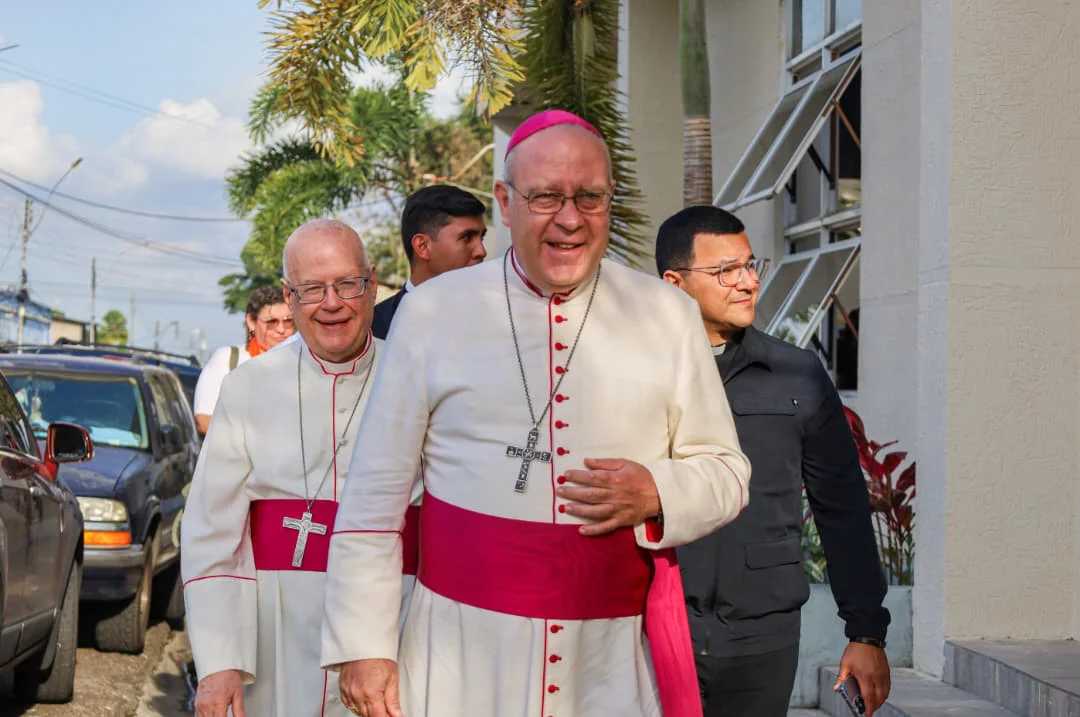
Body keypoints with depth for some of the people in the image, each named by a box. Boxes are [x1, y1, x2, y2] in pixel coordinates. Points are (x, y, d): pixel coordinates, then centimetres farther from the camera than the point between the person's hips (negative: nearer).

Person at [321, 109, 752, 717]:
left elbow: (726, 472, 8)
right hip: (464, 651, -1)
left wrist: (657, 495, -13)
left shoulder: (669, 315, 4)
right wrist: (363, 644, -3)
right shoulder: (434, 311, 0)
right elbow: (376, 493, 1)